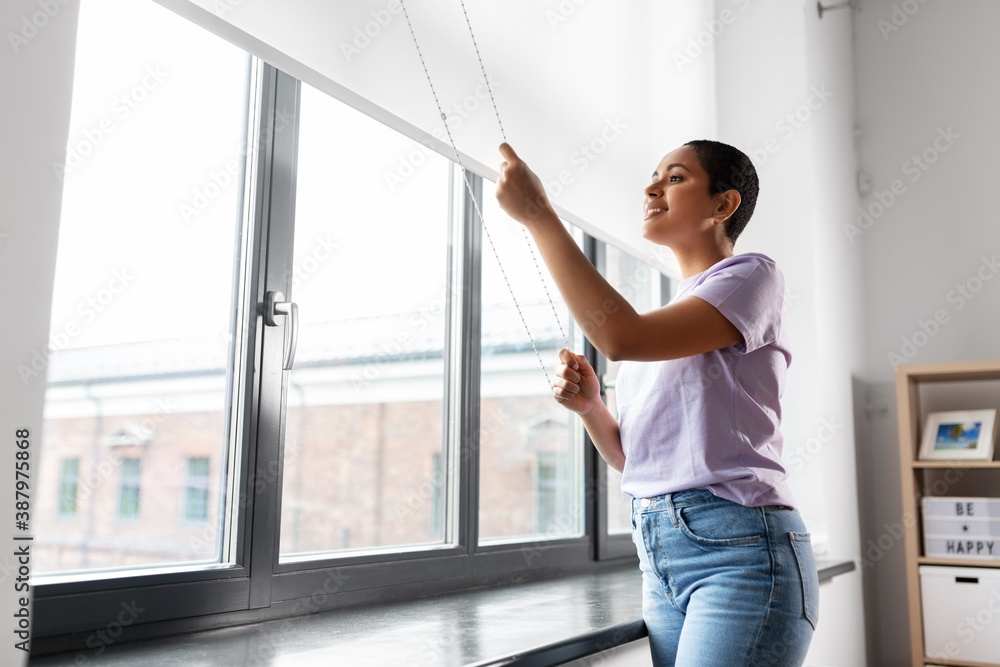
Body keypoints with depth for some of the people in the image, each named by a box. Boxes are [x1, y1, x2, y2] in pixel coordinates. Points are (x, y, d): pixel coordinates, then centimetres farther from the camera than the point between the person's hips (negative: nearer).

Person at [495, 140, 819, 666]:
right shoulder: (663, 321, 18)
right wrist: (590, 407, -3)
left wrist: (537, 214, -16)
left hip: (739, 551, -7)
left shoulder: (753, 275, -3)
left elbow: (621, 338, -20)